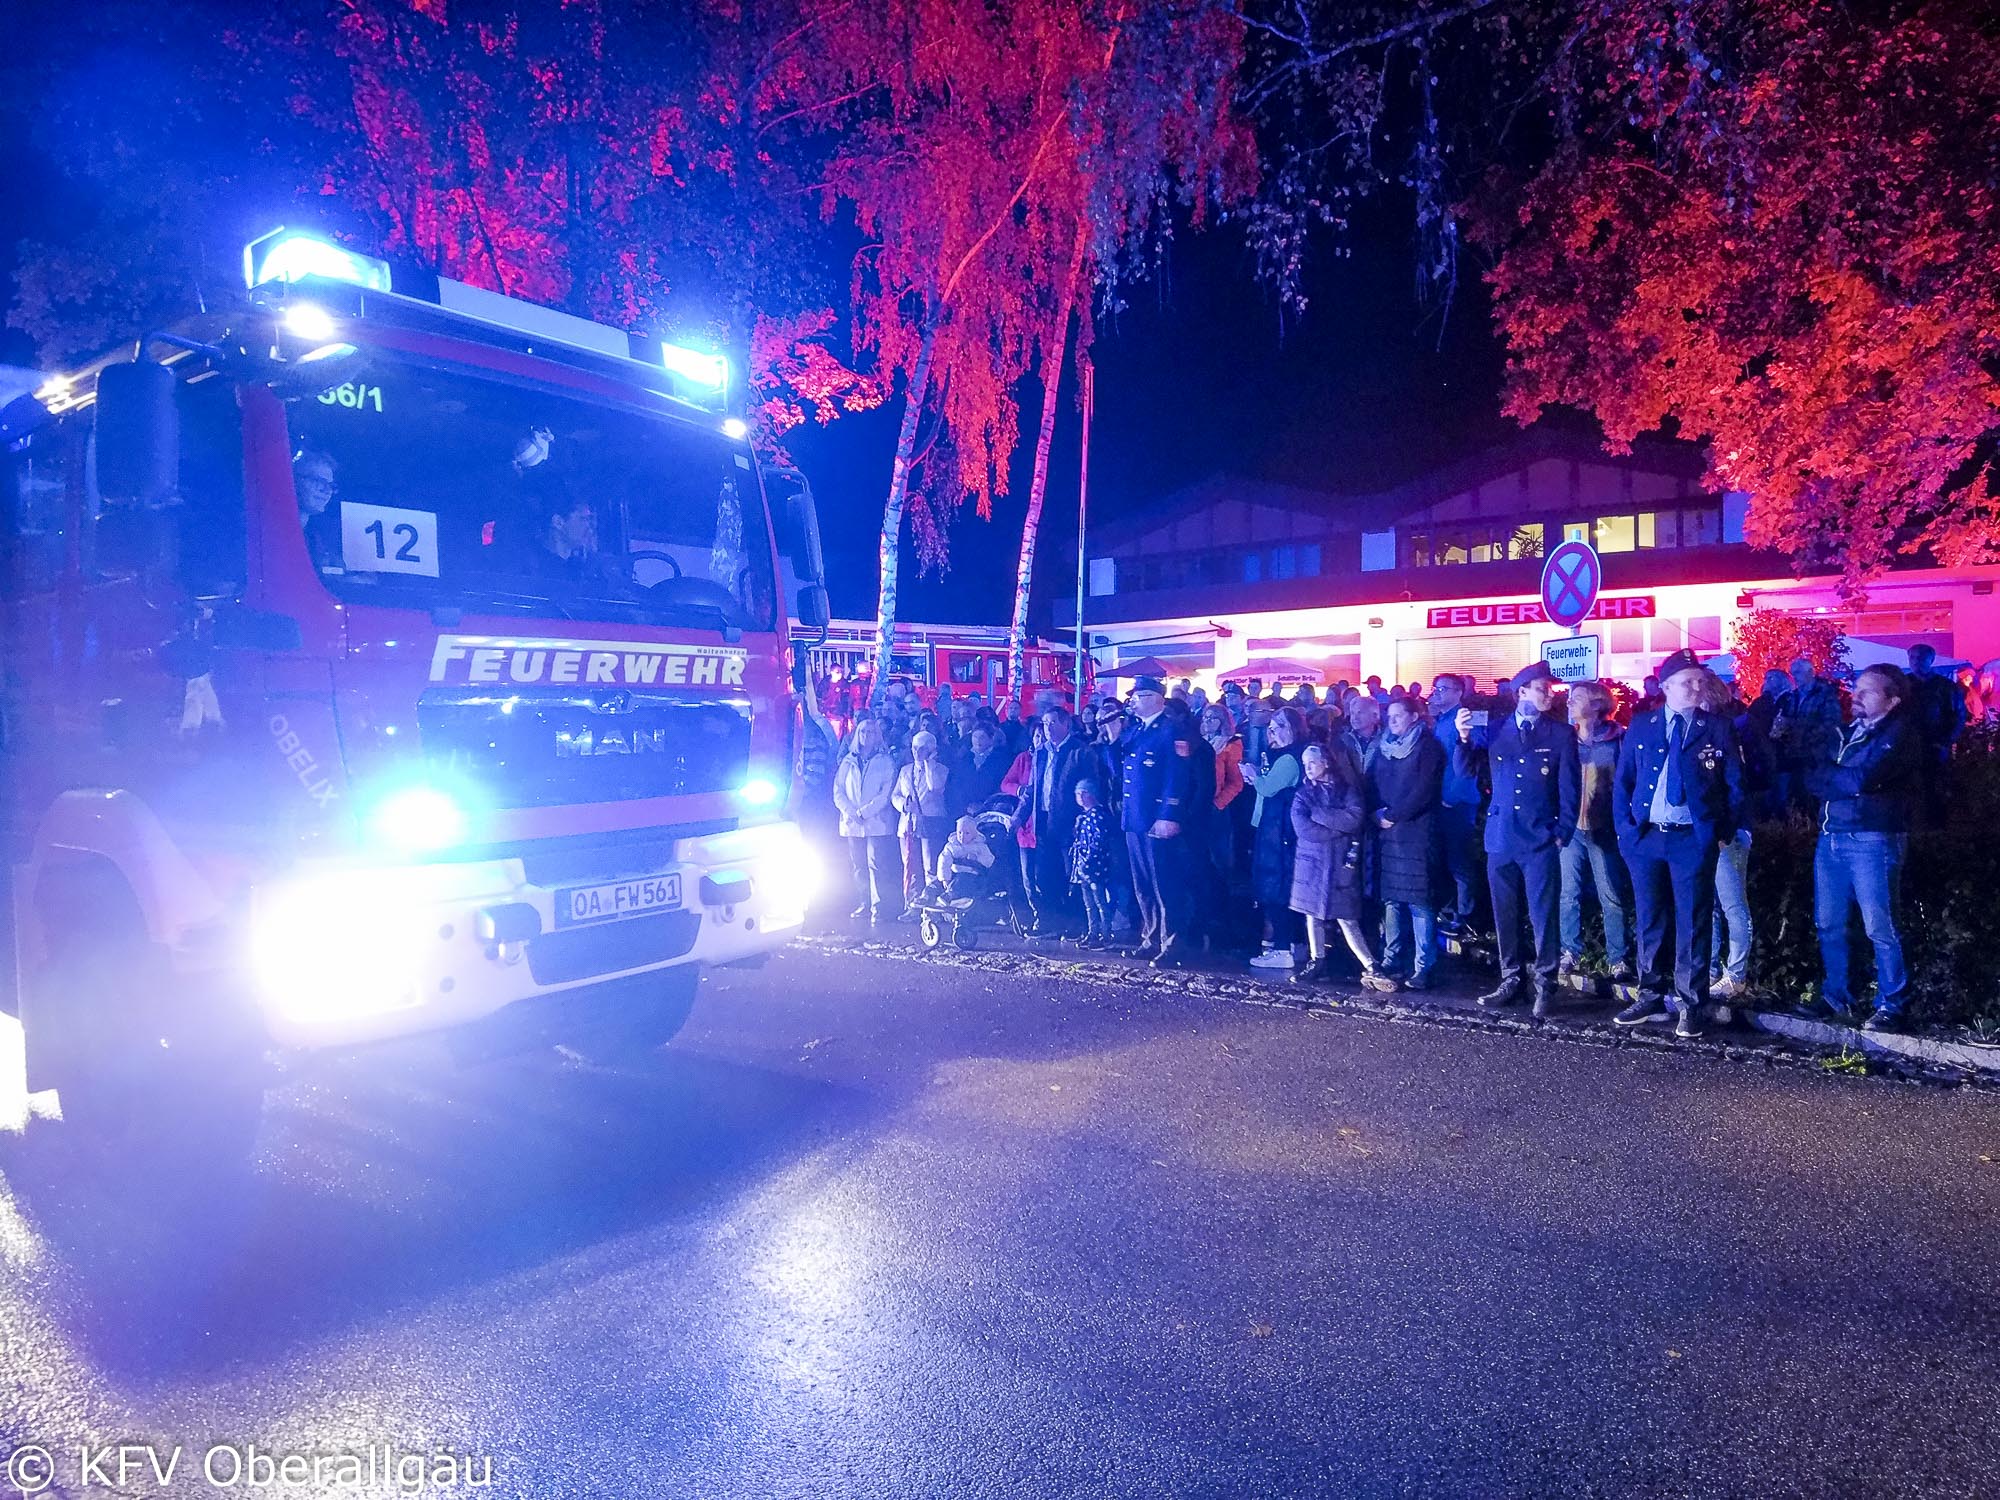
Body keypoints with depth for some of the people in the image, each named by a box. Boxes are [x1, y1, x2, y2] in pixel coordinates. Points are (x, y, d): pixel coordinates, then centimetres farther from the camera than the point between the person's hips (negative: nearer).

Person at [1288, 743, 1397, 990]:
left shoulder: (1347, 790, 5)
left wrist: (1318, 813, -11)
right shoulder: (1303, 795, 7)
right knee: (1313, 914, 5)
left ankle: (1371, 968, -3)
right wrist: (1339, 828, -9)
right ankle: (1318, 963, 17)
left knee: (1347, 920, -6)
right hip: (1312, 861, 2)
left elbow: (1354, 819, -14)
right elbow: (1303, 829, -8)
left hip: (1341, 863, -2)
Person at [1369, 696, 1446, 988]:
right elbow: (1372, 784, 15)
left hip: (1416, 831, -6)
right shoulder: (1383, 746, 16)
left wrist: (1393, 816, -12)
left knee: (1418, 900, -7)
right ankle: (1391, 961, 17)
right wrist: (1378, 812, -4)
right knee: (1390, 898, 9)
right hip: (1387, 833, 6)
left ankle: (1423, 968, -4)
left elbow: (1424, 790, -12)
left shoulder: (1428, 746, -3)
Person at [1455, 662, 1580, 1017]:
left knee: (1543, 915, -3)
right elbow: (1466, 770, 4)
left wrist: (1563, 833, -5)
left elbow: (1569, 788, 1)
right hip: (1501, 837, 3)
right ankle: (1511, 980, 22)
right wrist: (1464, 737, -13)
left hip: (1541, 841, -3)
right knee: (1505, 915, 10)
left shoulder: (1561, 734, 1)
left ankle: (1544, 984, 8)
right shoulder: (1495, 730, 7)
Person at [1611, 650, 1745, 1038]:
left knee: (1692, 923, 1)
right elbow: (1623, 780, 9)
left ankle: (1690, 1005, 10)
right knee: (1649, 920, 11)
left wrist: (1724, 833, -5)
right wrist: (1624, 827, 1)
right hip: (1645, 836, 2)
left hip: (1694, 838, -2)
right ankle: (1652, 996, 23)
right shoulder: (1640, 726, 6)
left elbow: (1735, 786, 1)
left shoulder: (1719, 728, 0)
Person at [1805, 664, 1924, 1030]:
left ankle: (1891, 1006, 7)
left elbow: (1862, 779, -18)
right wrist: (1846, 781, -7)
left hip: (1873, 839, -7)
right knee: (1829, 924, 9)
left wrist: (1827, 773, -1)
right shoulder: (1848, 732, 17)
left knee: (1880, 928, -3)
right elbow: (1813, 780, 11)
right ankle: (1837, 999, 20)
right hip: (1831, 836, 7)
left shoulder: (1901, 734, -5)